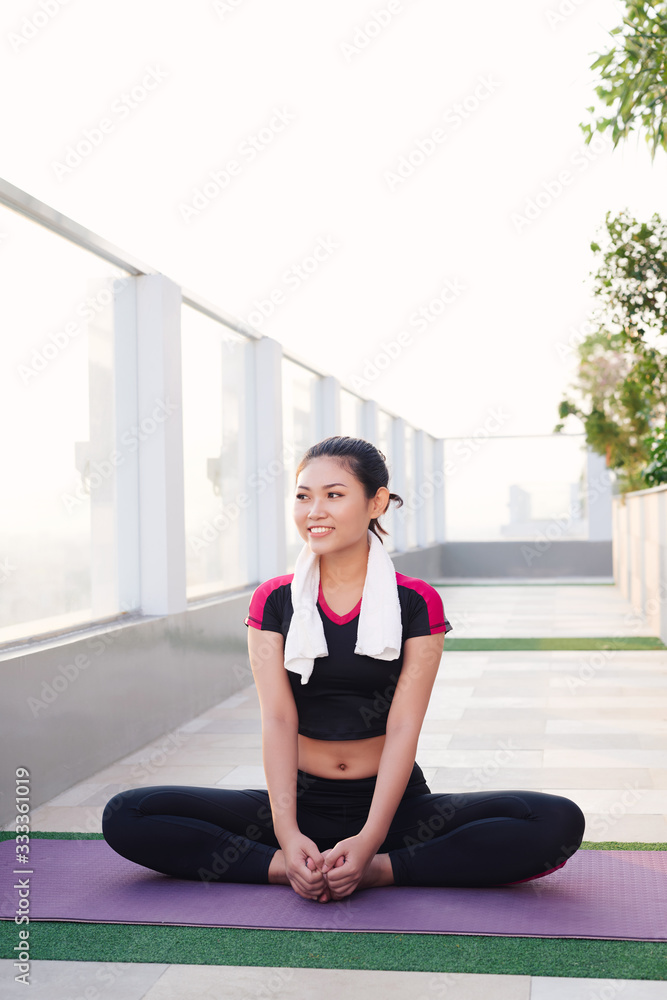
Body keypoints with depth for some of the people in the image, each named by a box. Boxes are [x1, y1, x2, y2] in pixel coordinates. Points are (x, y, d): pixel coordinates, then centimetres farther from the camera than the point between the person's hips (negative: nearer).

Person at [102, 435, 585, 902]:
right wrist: (288, 833, -23)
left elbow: (403, 726, -10)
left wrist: (369, 840, -24)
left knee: (559, 822, -25)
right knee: (125, 818, -18)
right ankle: (288, 864, -24)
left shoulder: (416, 603, -2)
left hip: (393, 803, -1)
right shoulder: (274, 601, 3)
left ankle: (376, 869, -24)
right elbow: (278, 719, -8)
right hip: (303, 801, 1)